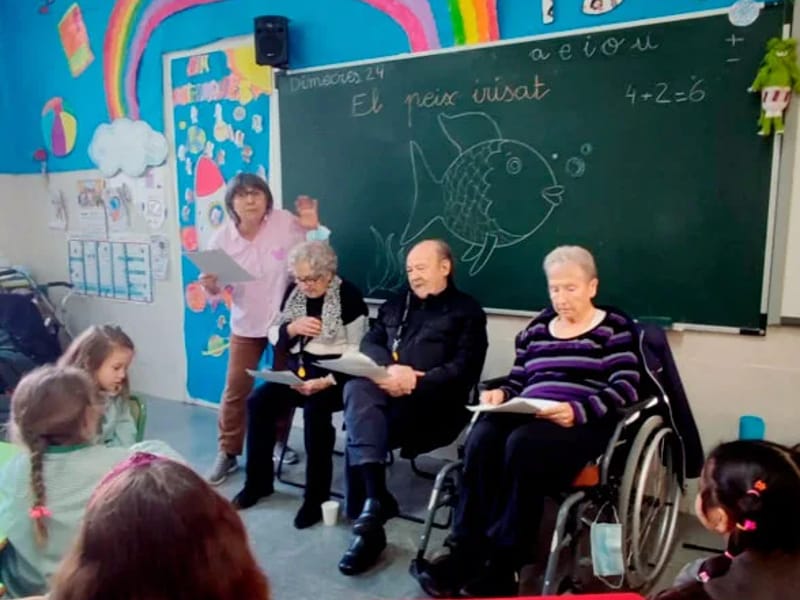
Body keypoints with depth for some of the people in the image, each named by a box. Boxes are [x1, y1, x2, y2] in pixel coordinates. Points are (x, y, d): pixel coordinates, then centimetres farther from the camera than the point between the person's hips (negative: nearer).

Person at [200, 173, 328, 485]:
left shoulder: (286, 222, -16)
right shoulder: (223, 238, -10)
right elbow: (219, 288, -2)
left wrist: (314, 228, -23)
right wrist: (211, 286, -25)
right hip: (246, 325, 1)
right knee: (236, 390, 5)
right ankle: (228, 452, 22)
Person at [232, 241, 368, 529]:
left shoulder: (348, 295, -10)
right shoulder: (294, 292, 8)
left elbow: (358, 351, -15)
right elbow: (273, 336, 12)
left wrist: (328, 381, -27)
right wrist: (292, 328, -11)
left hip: (334, 373, -6)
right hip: (298, 370, 6)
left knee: (315, 409, -32)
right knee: (257, 402, -14)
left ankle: (316, 495, -15)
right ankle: (258, 481, 5)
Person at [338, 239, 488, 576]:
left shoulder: (467, 311, 8)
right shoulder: (396, 305, 26)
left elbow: (464, 370, -5)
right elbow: (369, 344, 11)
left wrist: (415, 382, -18)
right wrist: (390, 369, -11)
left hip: (433, 402, -4)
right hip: (386, 391, 5)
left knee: (360, 424, -27)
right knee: (356, 389, -30)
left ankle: (367, 515, -18)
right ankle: (374, 497, -37)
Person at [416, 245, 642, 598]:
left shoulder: (614, 328, 7)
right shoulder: (537, 329, 22)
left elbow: (626, 388, -5)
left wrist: (578, 410, -22)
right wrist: (500, 393, -3)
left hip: (584, 423, -4)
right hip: (529, 416, 5)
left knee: (522, 444, -36)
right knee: (481, 438, -30)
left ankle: (503, 564, -25)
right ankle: (466, 550, -25)